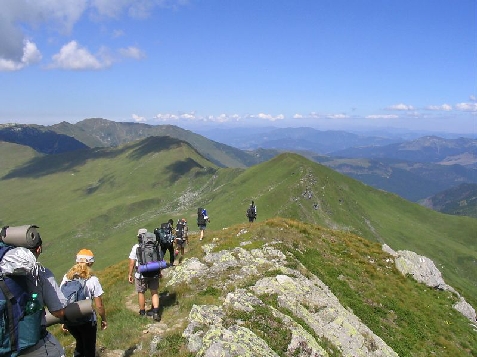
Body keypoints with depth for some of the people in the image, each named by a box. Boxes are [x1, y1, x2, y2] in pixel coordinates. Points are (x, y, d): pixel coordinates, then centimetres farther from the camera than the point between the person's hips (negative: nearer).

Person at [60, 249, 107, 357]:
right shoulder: (92, 280, -15)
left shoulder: (66, 278, -3)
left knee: (80, 343, 30)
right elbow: (99, 306, -12)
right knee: (89, 348, 18)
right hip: (87, 321, -4)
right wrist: (104, 320, 4)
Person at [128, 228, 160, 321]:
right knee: (154, 292, 12)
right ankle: (156, 312, 0)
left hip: (141, 274, -2)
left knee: (141, 292, 16)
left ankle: (142, 312, 30)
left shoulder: (136, 247, -9)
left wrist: (130, 274, 2)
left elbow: (132, 263, -9)